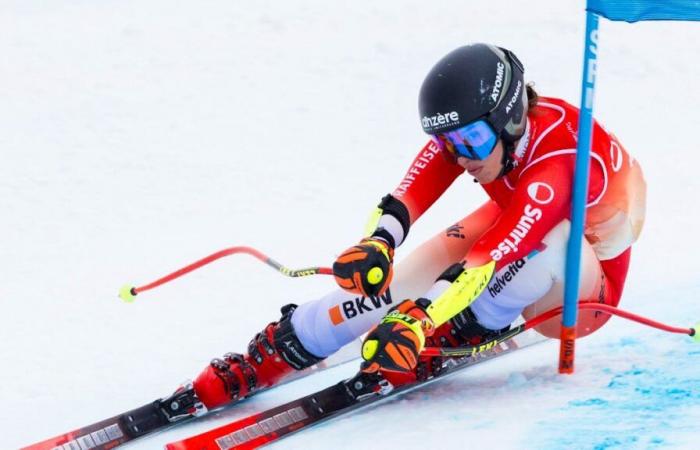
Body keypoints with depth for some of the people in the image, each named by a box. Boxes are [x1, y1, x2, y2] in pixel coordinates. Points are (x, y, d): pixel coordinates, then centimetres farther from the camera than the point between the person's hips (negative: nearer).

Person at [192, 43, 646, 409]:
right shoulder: (467, 131, -18)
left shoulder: (557, 161, -37)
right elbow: (407, 199, -31)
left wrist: (418, 320, -58)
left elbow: (491, 256, -48)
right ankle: (275, 352, -19)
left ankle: (462, 335, -20)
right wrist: (378, 241, -53)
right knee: (410, 271, -20)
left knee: (544, 239, -38)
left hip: (582, 293, -5)